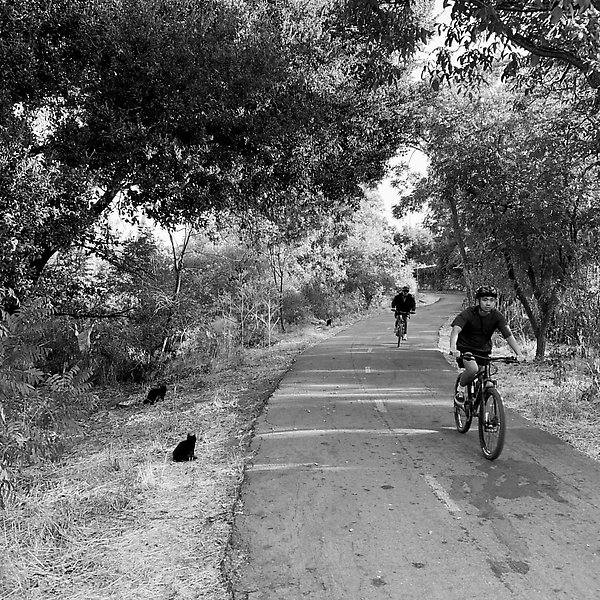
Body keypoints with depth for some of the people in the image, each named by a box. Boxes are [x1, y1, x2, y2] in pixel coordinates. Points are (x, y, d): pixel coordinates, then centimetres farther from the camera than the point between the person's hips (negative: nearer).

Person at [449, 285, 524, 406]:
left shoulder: (497, 316, -12)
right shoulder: (468, 313, -22)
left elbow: (509, 336, -18)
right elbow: (455, 330, -35)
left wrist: (519, 354, -33)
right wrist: (453, 349, -53)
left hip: (483, 351, 4)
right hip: (465, 349, -4)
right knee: (473, 369, -31)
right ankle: (461, 389, -3)